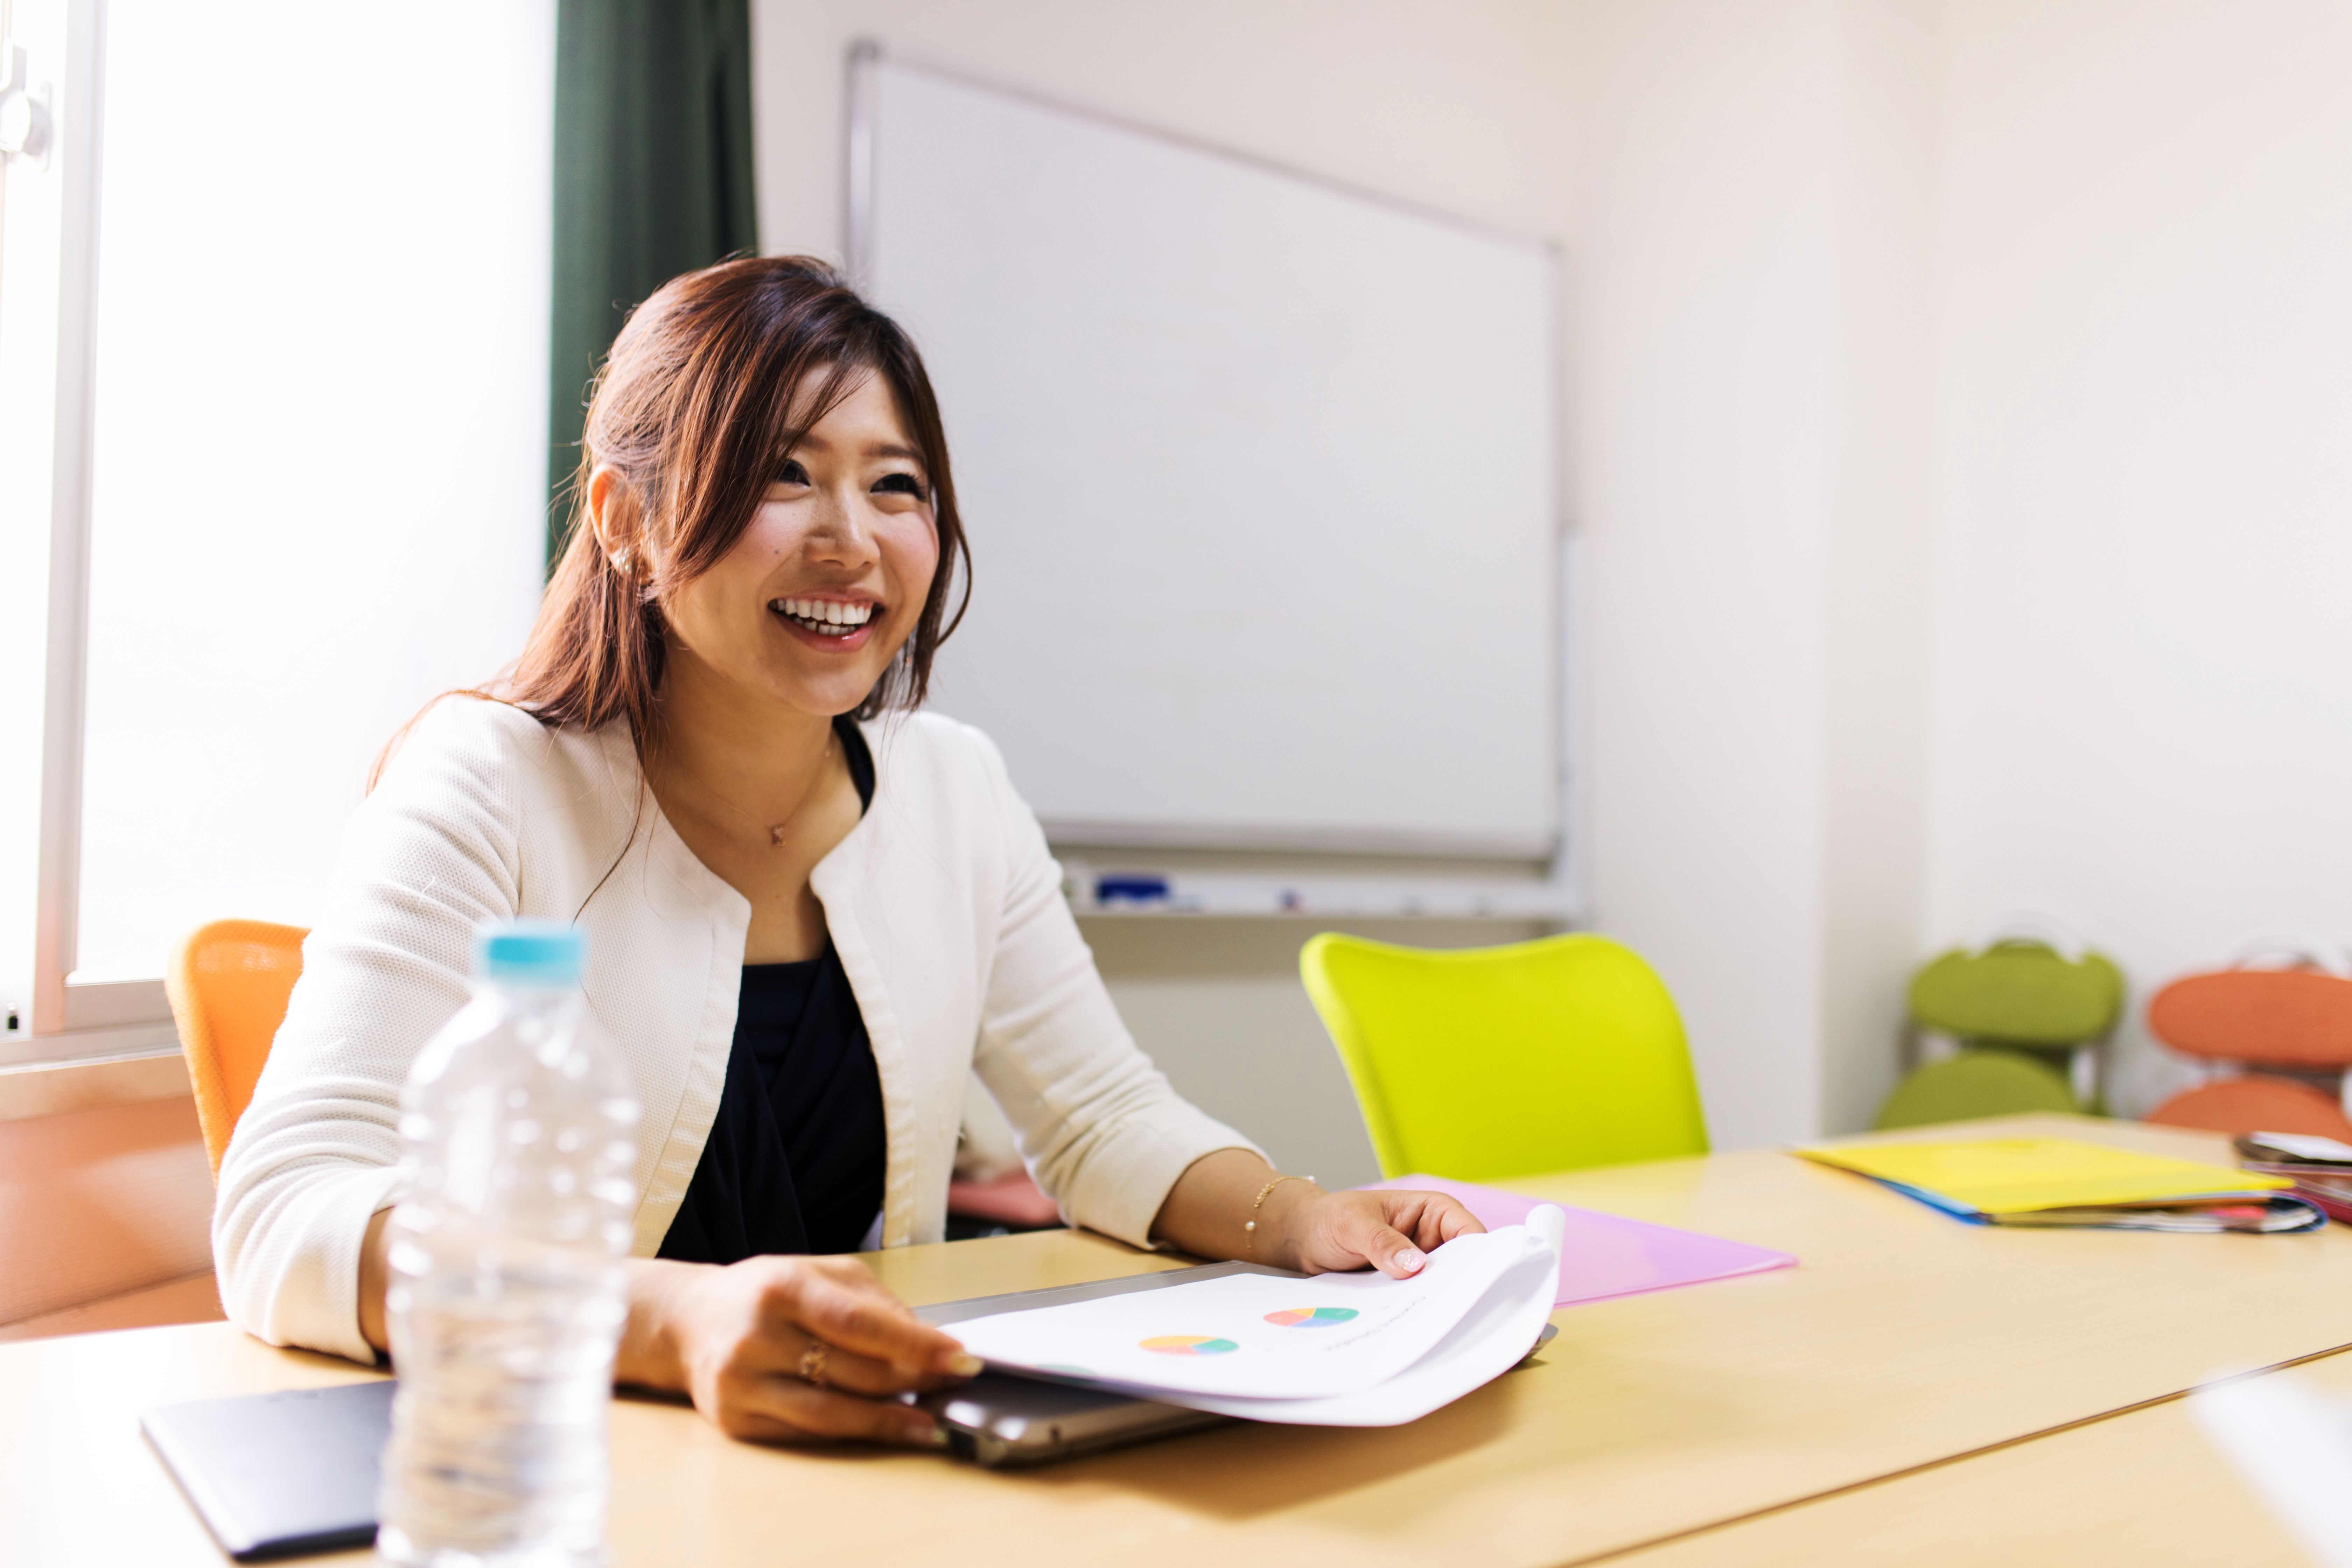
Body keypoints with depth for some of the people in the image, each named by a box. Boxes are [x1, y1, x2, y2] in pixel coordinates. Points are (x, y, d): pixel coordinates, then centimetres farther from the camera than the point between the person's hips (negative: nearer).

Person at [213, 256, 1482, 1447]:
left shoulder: (957, 791, 2)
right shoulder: (486, 791, -13)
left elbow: (1106, 1121, 8)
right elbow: (285, 1218, -22)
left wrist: (1302, 1221, -11)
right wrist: (682, 1321, -38)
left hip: (888, 1461, 3)